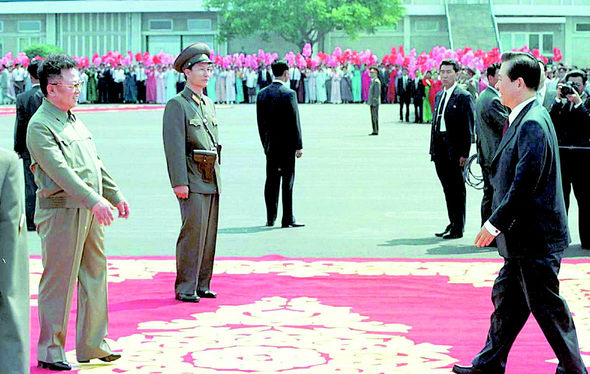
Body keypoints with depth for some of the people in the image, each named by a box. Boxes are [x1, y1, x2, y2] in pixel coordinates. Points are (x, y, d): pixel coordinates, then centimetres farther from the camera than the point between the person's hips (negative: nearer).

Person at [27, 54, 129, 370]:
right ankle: (50, 352, 9)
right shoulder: (40, 126, -13)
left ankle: (92, 346, 24)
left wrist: (115, 196, 22)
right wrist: (94, 200, -31)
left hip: (90, 213, 9)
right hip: (61, 213, -9)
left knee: (95, 277, 13)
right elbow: (60, 171, -23)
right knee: (58, 283, -1)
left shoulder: (74, 120, 16)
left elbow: (95, 163, 23)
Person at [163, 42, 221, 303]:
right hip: (192, 179, -8)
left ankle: (202, 284, 15)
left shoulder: (209, 104, 18)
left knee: (209, 233, 9)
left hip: (211, 179, 8)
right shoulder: (176, 105, -6)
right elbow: (174, 146, -13)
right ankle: (185, 288, -3)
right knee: (193, 232, -10)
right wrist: (179, 182, -19)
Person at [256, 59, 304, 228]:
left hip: (270, 145, 5)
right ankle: (287, 219, 0)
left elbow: (260, 122, 9)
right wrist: (298, 146, -8)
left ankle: (270, 218, 15)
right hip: (287, 144, -5)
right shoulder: (289, 94, -12)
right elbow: (294, 121, -12)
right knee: (287, 181, -1)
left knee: (271, 181, 10)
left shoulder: (262, 94, 5)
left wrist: (265, 143, 16)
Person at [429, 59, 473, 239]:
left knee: (457, 189, -1)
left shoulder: (463, 97, -7)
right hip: (440, 149, 7)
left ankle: (458, 228, 5)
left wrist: (464, 153, -15)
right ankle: (452, 224, 21)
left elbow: (467, 127, -10)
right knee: (447, 188, 13)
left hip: (455, 150, -7)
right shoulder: (439, 96, 16)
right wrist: (433, 149, 13)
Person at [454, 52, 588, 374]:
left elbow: (525, 185, -24)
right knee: (507, 298, 17)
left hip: (535, 237, -10)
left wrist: (494, 224, -18)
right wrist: (499, 222, 17)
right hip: (523, 237, 10)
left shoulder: (533, 123, -21)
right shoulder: (525, 119, 11)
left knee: (546, 306, 0)